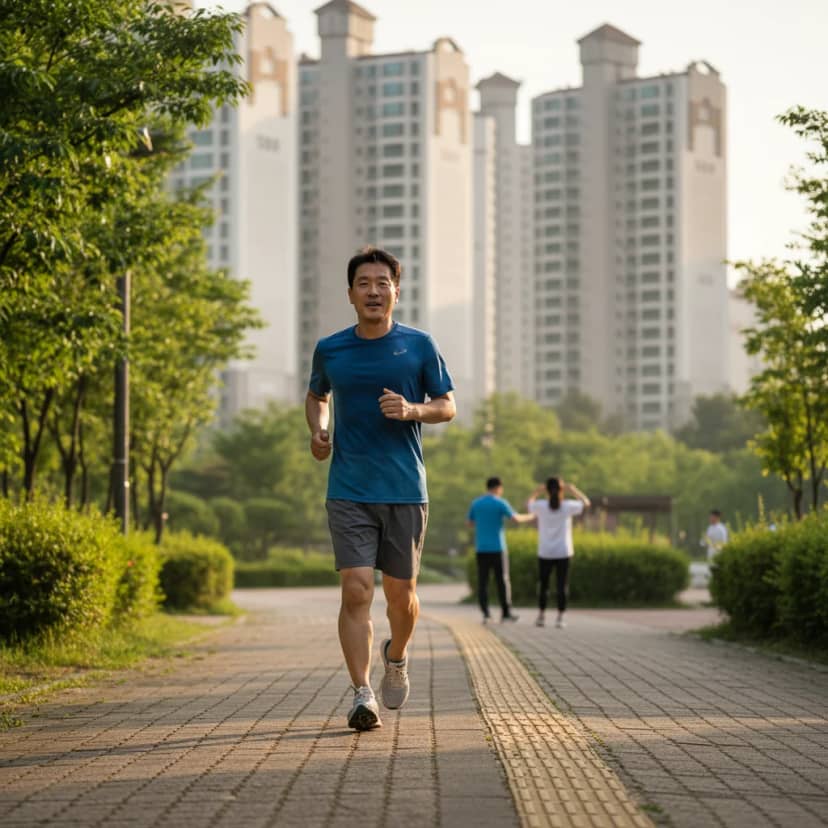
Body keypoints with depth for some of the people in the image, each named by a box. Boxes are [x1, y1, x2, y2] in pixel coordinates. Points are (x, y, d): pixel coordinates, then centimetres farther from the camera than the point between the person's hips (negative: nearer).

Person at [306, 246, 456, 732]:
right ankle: (362, 695, -11)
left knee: (401, 593, 7)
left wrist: (412, 410, -13)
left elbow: (448, 407, 7)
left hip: (405, 490, 0)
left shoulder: (419, 346, 2)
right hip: (349, 492, 0)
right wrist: (317, 431, 4)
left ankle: (397, 656, 38)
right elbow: (316, 395, 24)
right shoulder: (330, 350, 5)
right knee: (356, 591, -11)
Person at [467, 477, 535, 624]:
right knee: (502, 580, 4)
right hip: (497, 548, -3)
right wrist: (530, 517, 6)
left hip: (481, 549, 3)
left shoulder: (475, 503, 7)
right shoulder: (500, 503, -6)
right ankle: (505, 612, 8)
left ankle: (485, 612, -6)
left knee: (482, 581, 4)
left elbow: (470, 523, 18)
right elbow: (516, 519, -13)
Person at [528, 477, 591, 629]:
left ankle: (541, 616, 18)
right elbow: (586, 503, 11)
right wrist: (573, 490, 16)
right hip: (563, 553, -1)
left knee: (543, 584, 13)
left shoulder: (540, 506, -6)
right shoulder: (568, 506, -6)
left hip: (545, 553, 1)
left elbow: (530, 503, 18)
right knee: (562, 586, 3)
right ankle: (560, 618, 1)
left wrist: (537, 490, 14)